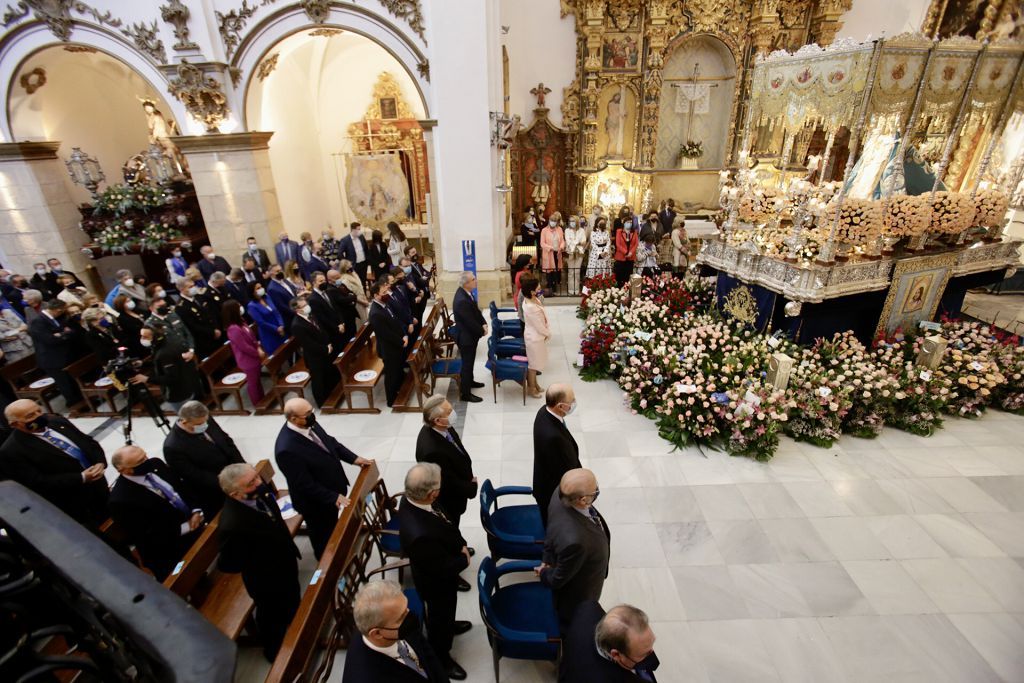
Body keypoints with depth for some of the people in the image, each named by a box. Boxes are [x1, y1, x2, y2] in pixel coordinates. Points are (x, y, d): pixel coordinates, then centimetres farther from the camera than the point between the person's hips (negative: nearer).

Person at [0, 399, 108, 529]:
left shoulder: (56, 421, -3)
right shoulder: (11, 451, -20)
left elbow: (89, 441, 3)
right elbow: (38, 483, -22)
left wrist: (100, 462, -16)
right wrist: (81, 478, -28)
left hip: (98, 484, 5)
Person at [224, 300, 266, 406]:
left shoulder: (241, 323, 1)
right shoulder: (234, 329, -29)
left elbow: (252, 337, 9)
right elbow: (244, 347, -26)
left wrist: (259, 348, -4)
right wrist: (258, 353, -14)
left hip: (254, 357, 9)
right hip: (248, 360, -9)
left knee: (257, 380, 23)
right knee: (252, 382, 10)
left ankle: (262, 400, 40)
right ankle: (257, 404, 28)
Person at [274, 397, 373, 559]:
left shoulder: (309, 424, -13)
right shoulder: (287, 449, -37)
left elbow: (330, 442, 4)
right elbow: (305, 485, -30)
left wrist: (353, 458, -3)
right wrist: (333, 497, -27)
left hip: (332, 488, 8)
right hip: (316, 502, -8)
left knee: (333, 528, 34)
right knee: (323, 537, 22)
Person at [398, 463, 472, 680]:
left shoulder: (411, 501, -24)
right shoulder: (421, 534, -48)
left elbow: (445, 524, -4)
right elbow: (445, 569, -31)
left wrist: (461, 544, -12)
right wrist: (465, 559, -13)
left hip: (437, 573, 7)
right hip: (437, 582, -7)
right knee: (439, 616, 24)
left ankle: (448, 625, 65)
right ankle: (440, 657, 52)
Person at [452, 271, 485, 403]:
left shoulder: (465, 292, -4)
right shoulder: (462, 301, -34)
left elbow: (476, 310, 7)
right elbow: (470, 322, -27)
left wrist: (483, 324, -4)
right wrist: (482, 331, -11)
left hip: (470, 334, 9)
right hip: (466, 336, -9)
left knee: (470, 361, 27)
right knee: (467, 363, 6)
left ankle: (469, 381, 48)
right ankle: (465, 393, 21)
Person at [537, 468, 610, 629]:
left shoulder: (561, 494, -28)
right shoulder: (574, 540, -49)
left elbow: (550, 529, -6)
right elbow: (557, 580, -27)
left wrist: (546, 560, 1)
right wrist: (544, 574, -7)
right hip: (576, 601, -6)